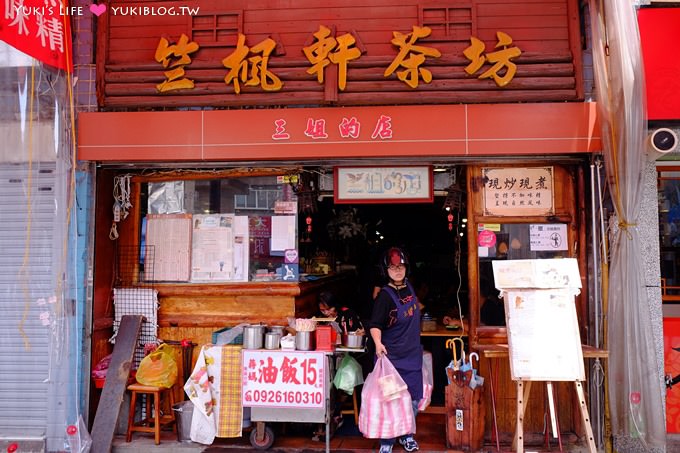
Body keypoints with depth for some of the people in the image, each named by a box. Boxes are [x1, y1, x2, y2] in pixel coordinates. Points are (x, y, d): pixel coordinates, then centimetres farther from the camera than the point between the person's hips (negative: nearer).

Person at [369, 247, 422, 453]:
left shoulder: (409, 287, 3)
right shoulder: (385, 295, -18)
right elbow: (375, 324, -22)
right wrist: (378, 343, -41)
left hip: (412, 354, 7)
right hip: (392, 356, -6)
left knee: (413, 398, 14)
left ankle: (406, 434, 33)